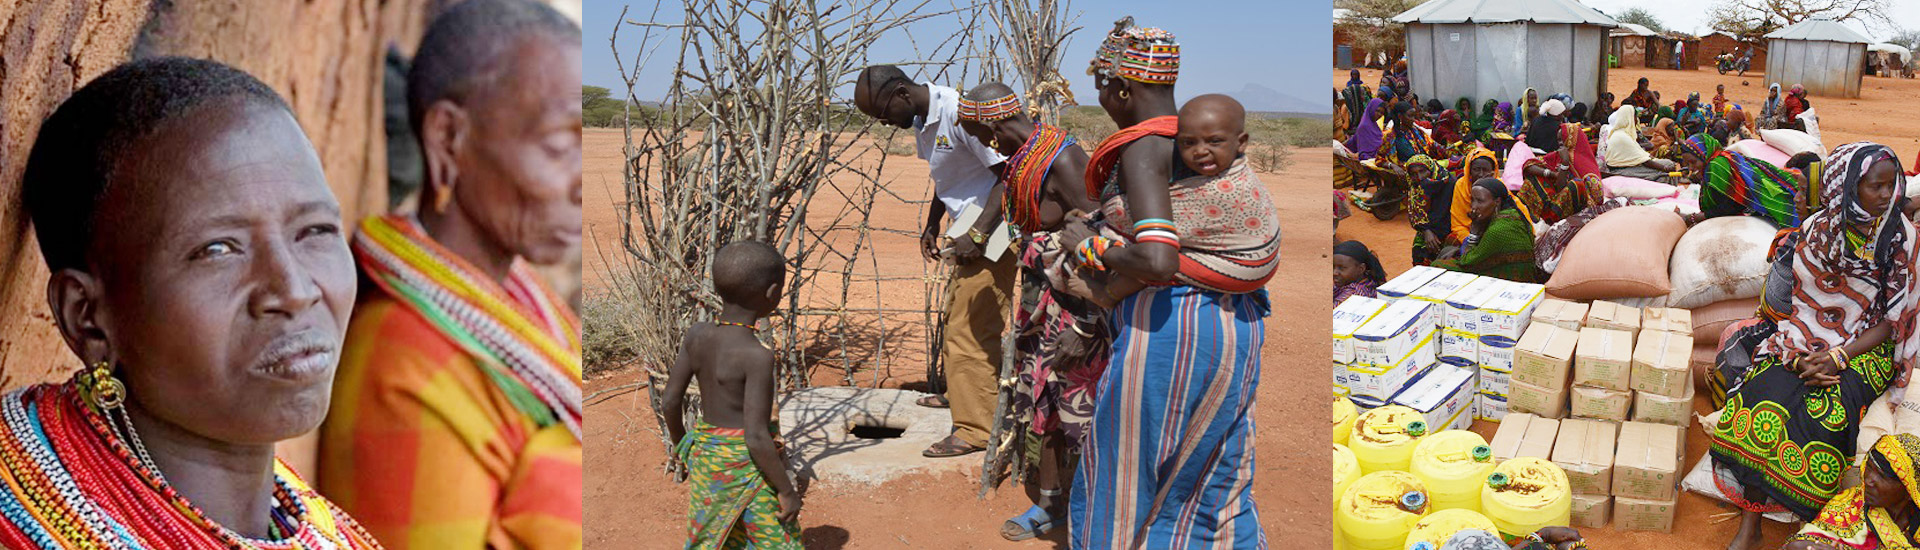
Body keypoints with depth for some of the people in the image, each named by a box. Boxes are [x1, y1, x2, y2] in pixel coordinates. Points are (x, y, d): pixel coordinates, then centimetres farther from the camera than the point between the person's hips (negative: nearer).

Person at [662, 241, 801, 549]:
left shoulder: (696, 336, -5)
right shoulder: (756, 356, -24)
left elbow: (670, 402, 4)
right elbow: (756, 437, -25)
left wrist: (679, 441, 22)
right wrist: (787, 491, -15)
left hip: (704, 459, 7)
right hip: (748, 466, -7)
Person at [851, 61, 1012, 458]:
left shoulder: (960, 113, -24)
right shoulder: (921, 121, 6)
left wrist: (978, 234, -26)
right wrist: (932, 224, 10)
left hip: (993, 234, -10)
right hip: (971, 233, 10)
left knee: (967, 330, -8)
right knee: (956, 318, 24)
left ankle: (975, 429, -1)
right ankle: (960, 394, 44)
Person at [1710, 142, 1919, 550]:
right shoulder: (1817, 230, 3)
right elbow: (1795, 302, 6)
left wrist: (1838, 357, -16)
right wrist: (1797, 355, -11)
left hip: (1864, 348, -1)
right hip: (1805, 341, 2)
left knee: (1827, 409, -33)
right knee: (1769, 394, -29)